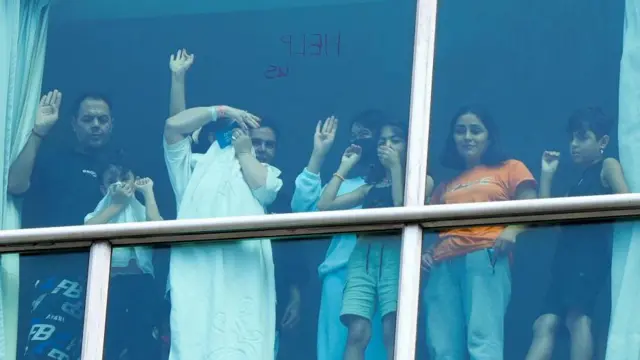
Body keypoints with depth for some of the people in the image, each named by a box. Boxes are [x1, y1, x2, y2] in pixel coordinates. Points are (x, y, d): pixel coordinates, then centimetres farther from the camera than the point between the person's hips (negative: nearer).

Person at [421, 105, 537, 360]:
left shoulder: (509, 169, 17)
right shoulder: (447, 184, 30)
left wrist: (512, 230, -15)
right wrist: (427, 251, 8)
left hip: (485, 258, -5)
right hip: (444, 264, 5)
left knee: (483, 339, -20)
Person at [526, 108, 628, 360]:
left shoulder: (608, 167, 7)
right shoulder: (577, 182, 30)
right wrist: (547, 174, 19)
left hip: (591, 252, -8)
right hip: (567, 256, 8)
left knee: (577, 315, -25)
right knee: (545, 323, -5)